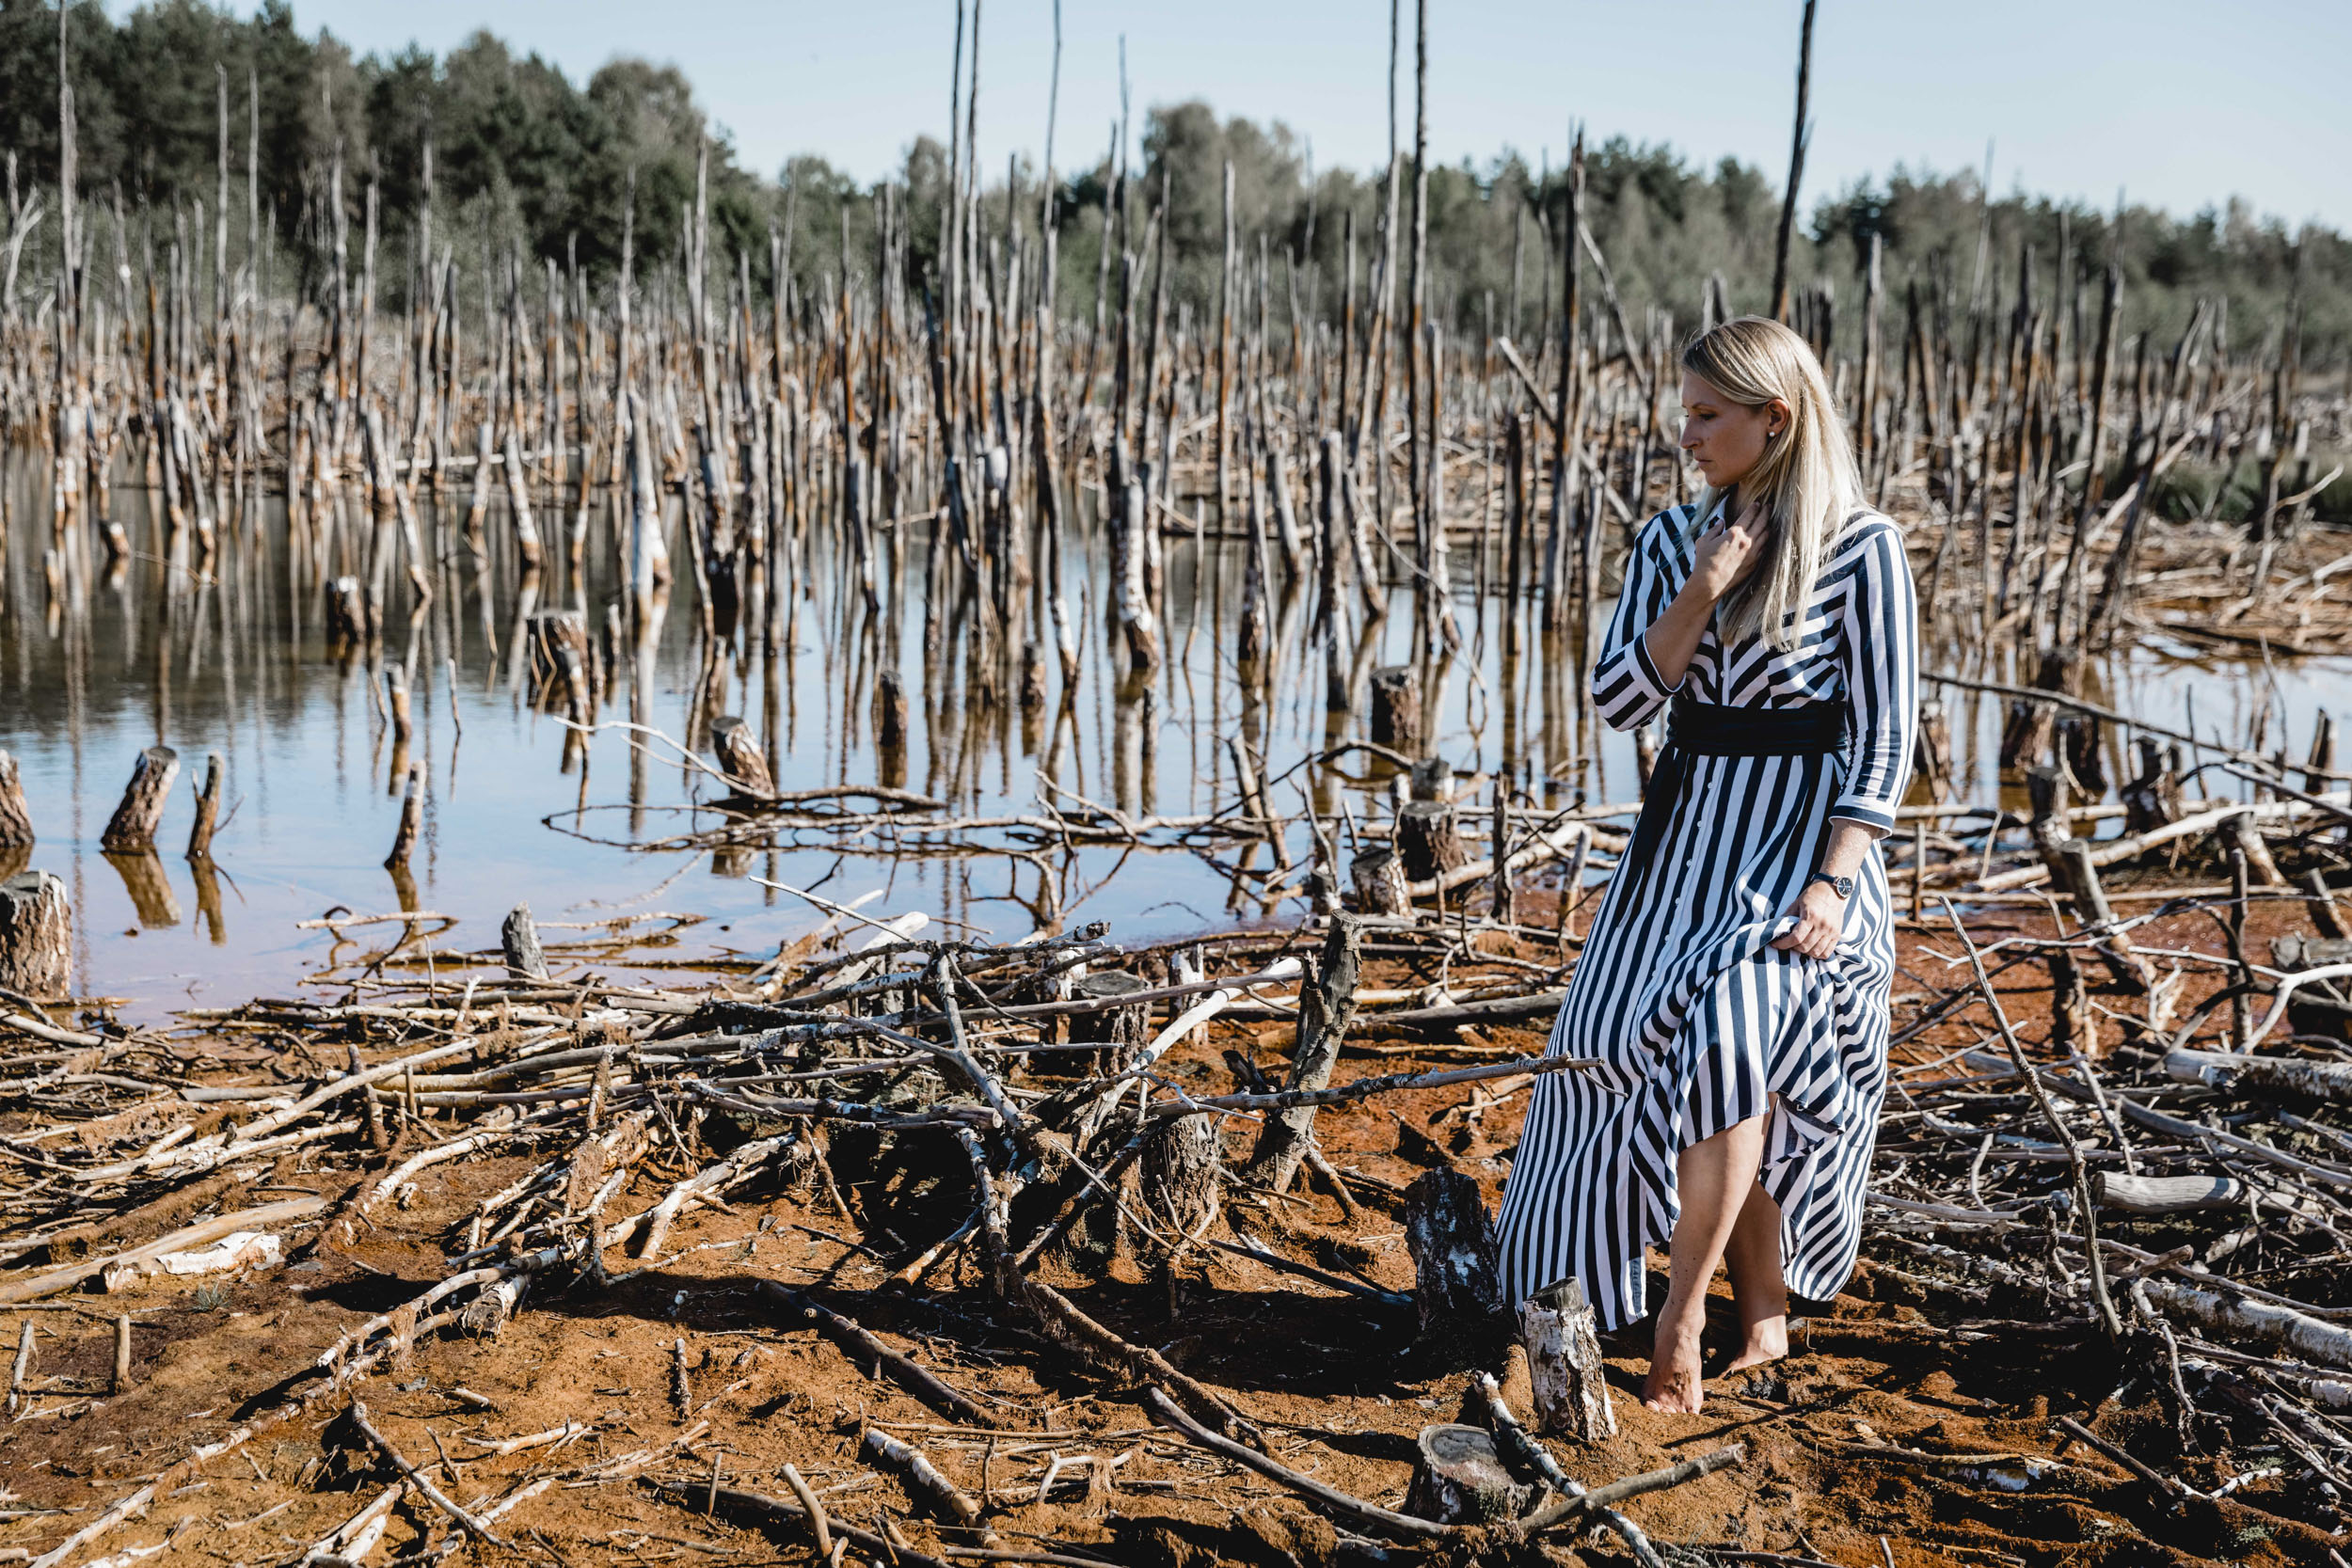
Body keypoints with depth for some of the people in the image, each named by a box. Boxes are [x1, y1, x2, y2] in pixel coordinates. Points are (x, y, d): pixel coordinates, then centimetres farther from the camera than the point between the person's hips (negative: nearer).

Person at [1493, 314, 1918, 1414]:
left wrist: (1831, 883, -17)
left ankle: (1679, 1325, -15)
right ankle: (1763, 1310, 19)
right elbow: (1618, 701, 2)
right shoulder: (1673, 540, 9)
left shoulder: (1861, 548, -6)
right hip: (1687, 834, 6)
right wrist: (1699, 594, -11)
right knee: (1614, 1043, 0)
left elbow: (1882, 740, -8)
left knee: (1727, 1037, -27)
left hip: (1802, 832, -6)